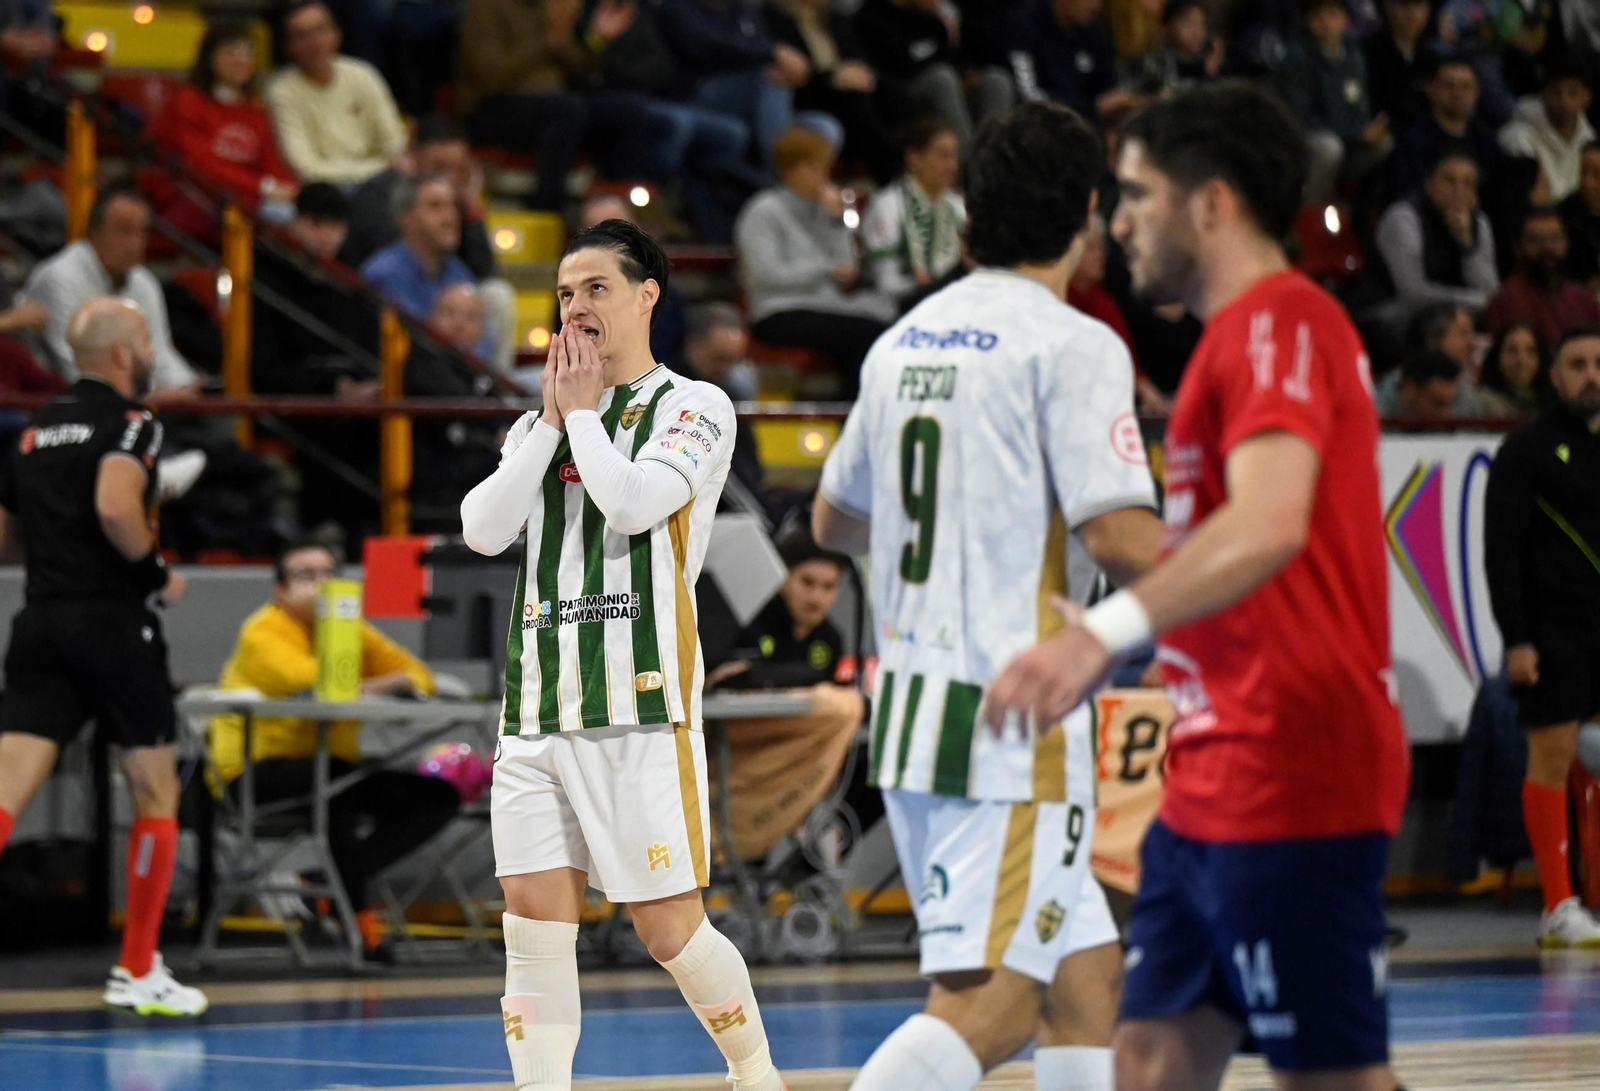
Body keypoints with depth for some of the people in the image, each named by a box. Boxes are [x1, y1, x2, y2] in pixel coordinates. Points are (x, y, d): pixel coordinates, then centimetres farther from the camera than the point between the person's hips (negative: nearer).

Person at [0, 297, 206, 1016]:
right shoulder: (130, 423, -6)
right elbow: (115, 505, -24)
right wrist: (159, 572, -10)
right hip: (113, 625, -5)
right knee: (157, 794, 11)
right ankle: (139, 971, 14)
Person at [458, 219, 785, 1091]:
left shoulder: (694, 407, 2)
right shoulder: (540, 426, 19)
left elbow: (633, 504, -15)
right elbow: (482, 529, 5)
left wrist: (584, 409, -2)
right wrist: (554, 419, 2)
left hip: (641, 703, -5)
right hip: (536, 707, 5)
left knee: (669, 926, -2)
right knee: (536, 922, -3)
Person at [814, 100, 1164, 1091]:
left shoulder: (906, 338, 14)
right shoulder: (1074, 345, -9)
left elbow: (834, 520, 24)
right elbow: (1120, 537, -18)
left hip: (912, 705, 9)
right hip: (1013, 715, -9)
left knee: (1088, 977, 16)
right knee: (988, 1007, -12)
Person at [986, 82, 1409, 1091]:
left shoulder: (1279, 322, -13)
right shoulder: (1248, 331, 20)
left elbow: (1269, 525, -30)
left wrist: (1105, 632, -40)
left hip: (1289, 779, -10)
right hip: (1214, 782, 10)